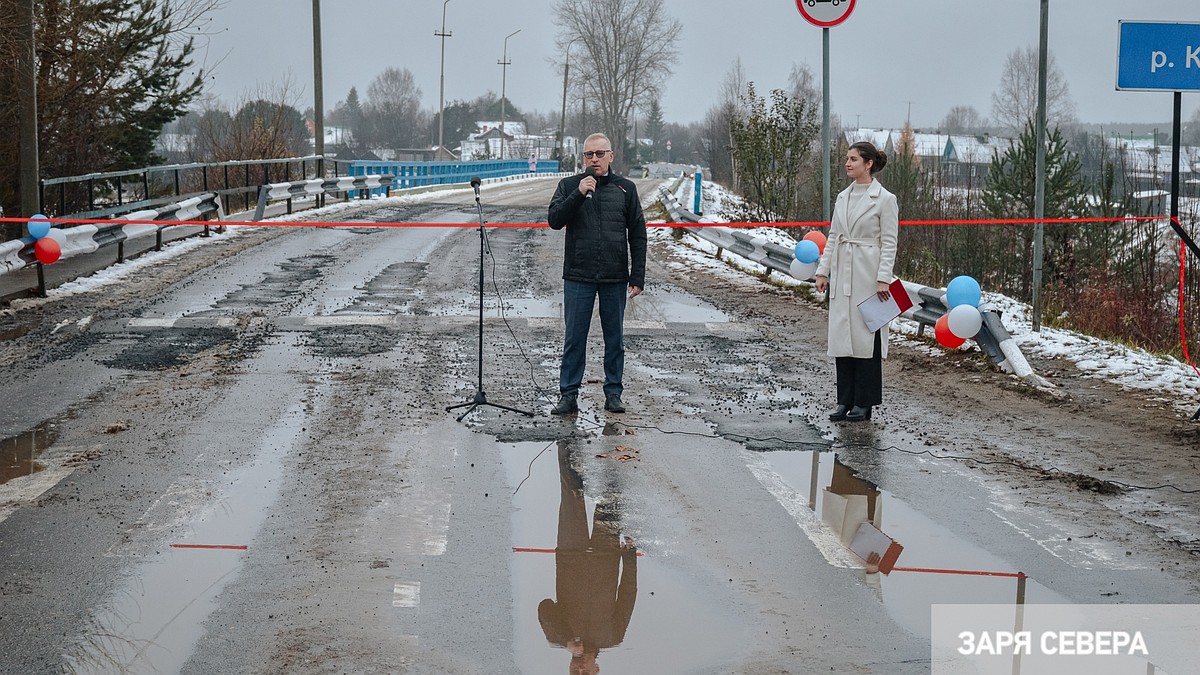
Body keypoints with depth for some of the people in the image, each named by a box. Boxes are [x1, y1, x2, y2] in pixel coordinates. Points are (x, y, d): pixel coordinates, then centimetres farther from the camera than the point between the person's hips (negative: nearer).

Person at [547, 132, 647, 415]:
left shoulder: (625, 188, 7)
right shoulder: (569, 185, 5)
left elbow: (638, 235, 7)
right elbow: (555, 220, -8)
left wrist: (638, 277, 1)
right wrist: (579, 194, -19)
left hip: (615, 278, 1)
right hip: (578, 277, -1)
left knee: (615, 339, 8)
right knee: (574, 338, 2)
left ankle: (613, 393, 17)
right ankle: (569, 394, 8)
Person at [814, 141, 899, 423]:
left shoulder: (884, 199, -6)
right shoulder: (843, 197, 12)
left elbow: (889, 243, -9)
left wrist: (883, 279, -15)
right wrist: (823, 271, 9)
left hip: (868, 273, -6)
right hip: (842, 274, 6)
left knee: (866, 336, -2)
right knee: (841, 335, 7)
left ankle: (863, 403, 6)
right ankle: (845, 400, 14)